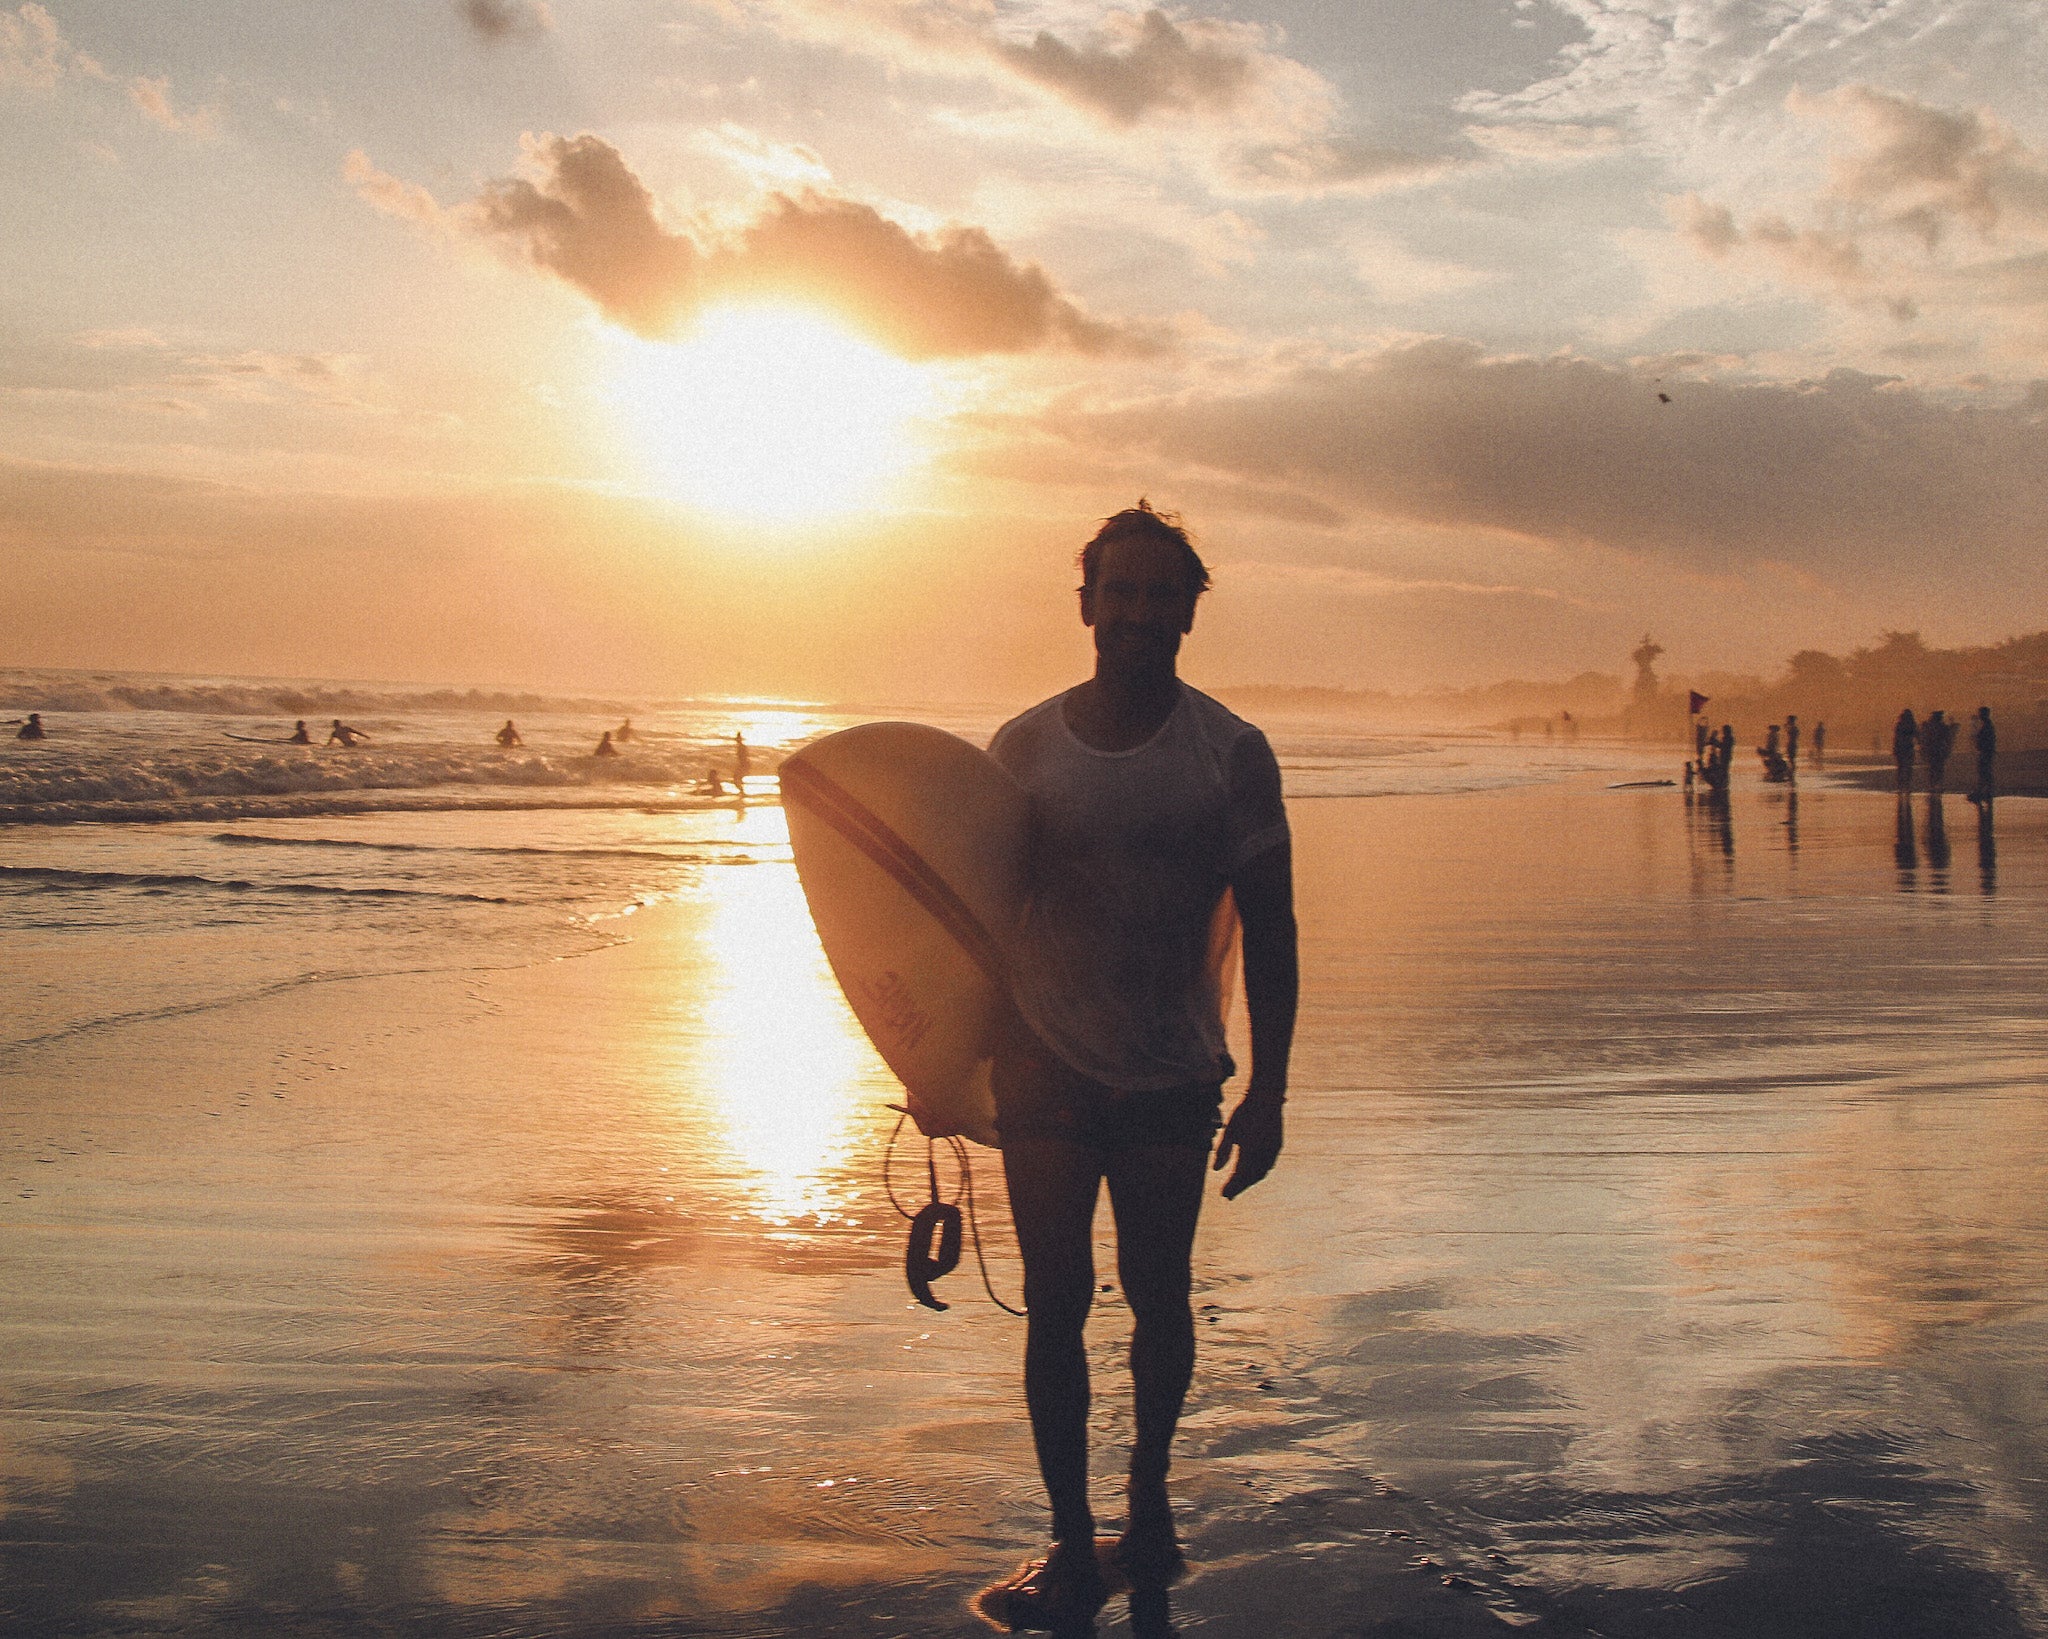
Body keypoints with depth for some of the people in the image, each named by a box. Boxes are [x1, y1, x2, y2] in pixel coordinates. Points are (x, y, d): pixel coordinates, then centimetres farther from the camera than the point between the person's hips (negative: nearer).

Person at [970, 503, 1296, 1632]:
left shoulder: (1231, 754, -4)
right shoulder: (1023, 746, 1)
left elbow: (1268, 931, -1)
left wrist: (1267, 1093, -4)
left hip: (1172, 1075, 0)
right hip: (1044, 1069, 1)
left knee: (1158, 1299, 10)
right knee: (1054, 1307, 1)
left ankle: (1149, 1495, 33)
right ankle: (1072, 1544, 12)